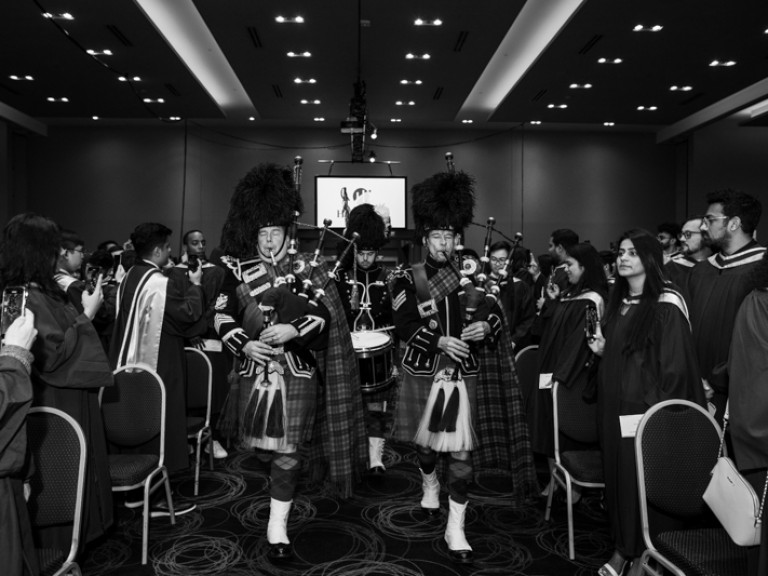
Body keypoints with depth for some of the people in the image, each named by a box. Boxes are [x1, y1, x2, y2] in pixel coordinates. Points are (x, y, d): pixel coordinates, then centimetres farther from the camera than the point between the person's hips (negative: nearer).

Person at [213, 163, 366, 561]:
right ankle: (275, 485, 44)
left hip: (297, 372, -2)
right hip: (254, 370, 2)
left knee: (286, 450, -1)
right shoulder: (238, 270, 3)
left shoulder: (305, 269, -1)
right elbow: (222, 317, 2)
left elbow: (324, 314, -5)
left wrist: (292, 329, -22)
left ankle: (277, 526, 11)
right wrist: (244, 345, -14)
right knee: (259, 444, 14)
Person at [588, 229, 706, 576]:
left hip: (647, 412, -7)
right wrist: (601, 349, 1)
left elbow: (676, 366, -14)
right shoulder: (618, 303, 11)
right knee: (618, 478, 12)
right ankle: (622, 548, 26)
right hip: (614, 409, 7)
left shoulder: (666, 306, -12)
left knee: (643, 481, 2)